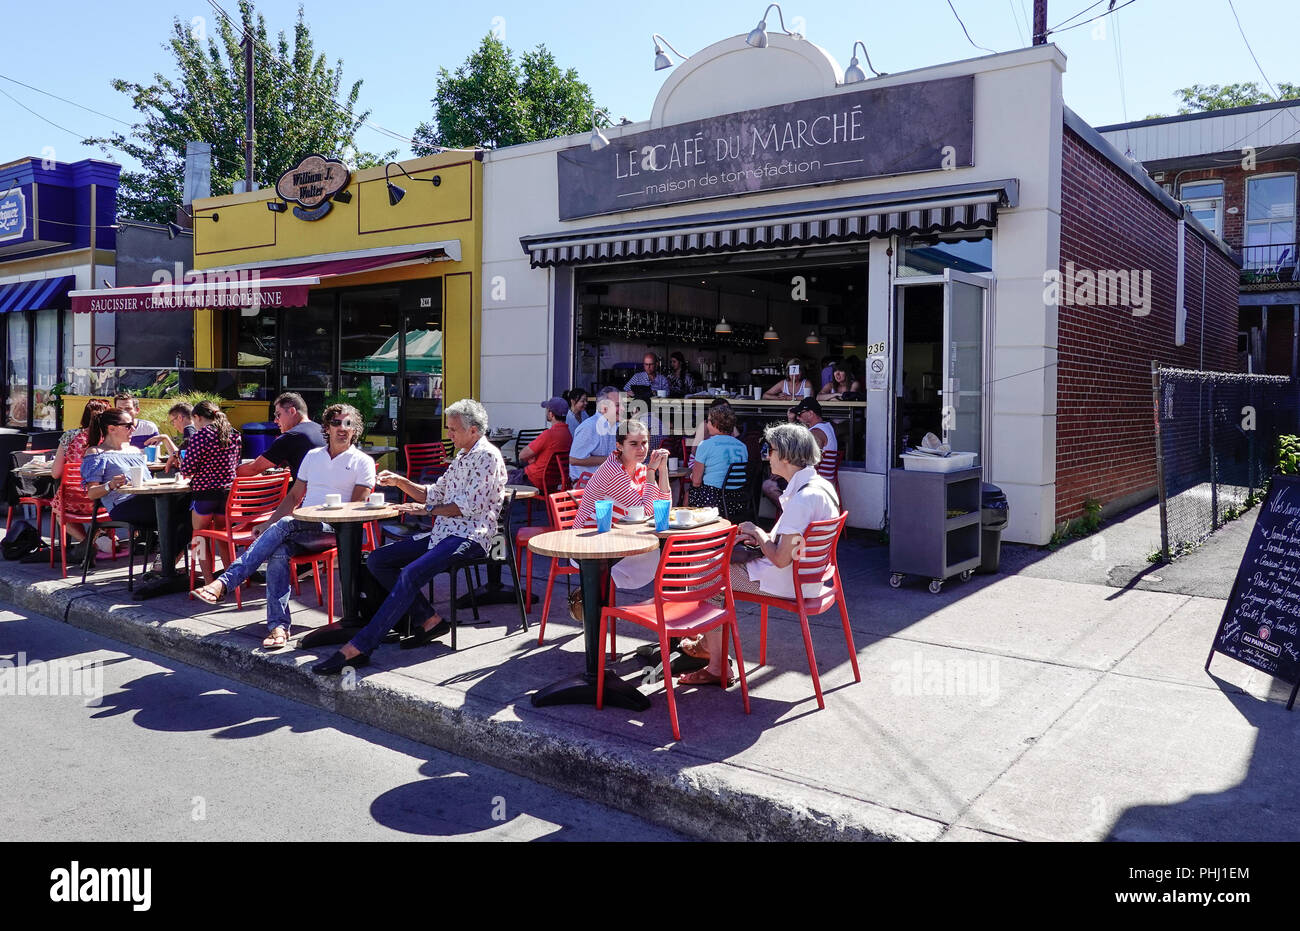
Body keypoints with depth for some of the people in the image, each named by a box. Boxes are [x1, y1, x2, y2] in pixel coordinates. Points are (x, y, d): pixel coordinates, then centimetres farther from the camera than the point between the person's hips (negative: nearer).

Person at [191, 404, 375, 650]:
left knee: (284, 525, -32)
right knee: (278, 552, -30)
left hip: (333, 530, -4)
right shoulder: (313, 456, 22)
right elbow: (294, 496, 25)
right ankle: (278, 625, -35)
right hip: (301, 529, 4)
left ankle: (225, 582, -36)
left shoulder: (363, 462, 7)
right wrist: (268, 523, 11)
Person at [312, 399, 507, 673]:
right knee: (376, 560, 0)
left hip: (469, 537, -10)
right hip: (444, 534, 10)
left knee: (411, 574, -31)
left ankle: (358, 648, -33)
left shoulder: (487, 456, -9)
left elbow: (470, 505, -17)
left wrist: (427, 509, -8)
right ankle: (429, 620, -6)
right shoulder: (461, 456, 22)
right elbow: (434, 494, 25)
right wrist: (400, 482, 11)